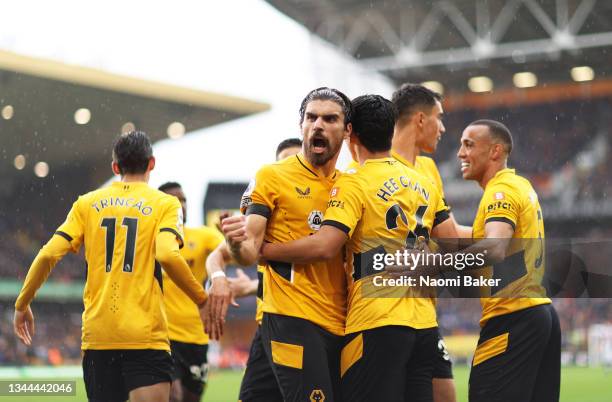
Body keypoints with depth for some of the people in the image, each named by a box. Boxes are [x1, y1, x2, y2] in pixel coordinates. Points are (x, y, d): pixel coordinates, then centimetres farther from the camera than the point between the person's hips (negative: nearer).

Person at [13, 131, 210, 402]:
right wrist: (202, 300, -6)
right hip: (146, 336, -3)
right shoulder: (165, 204, 2)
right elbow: (167, 255, -16)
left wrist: (22, 304, 15)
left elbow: (49, 255, 3)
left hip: (96, 336, 4)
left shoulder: (87, 204, 10)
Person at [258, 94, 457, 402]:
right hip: (423, 321, 7)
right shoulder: (423, 183, 13)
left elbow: (323, 246, -19)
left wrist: (263, 250, -10)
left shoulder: (353, 184, -7)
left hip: (376, 323, -7)